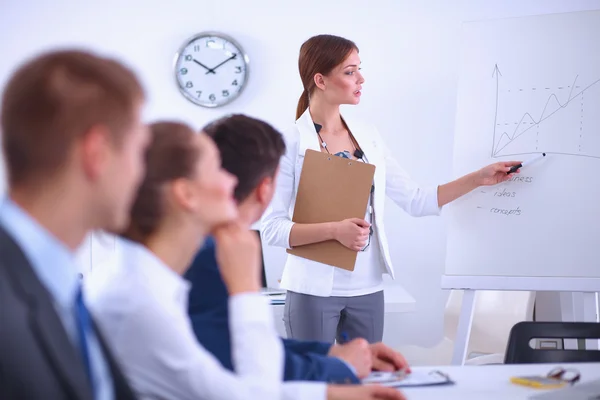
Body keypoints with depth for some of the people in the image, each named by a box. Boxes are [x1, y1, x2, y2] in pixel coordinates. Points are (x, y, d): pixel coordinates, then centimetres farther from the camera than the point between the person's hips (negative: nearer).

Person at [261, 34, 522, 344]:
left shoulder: (368, 136, 8)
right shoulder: (290, 142, -9)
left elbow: (415, 200, 11)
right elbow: (272, 228, -13)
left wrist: (479, 178, 8)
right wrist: (335, 230, -23)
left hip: (367, 288, 5)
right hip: (315, 291, -5)